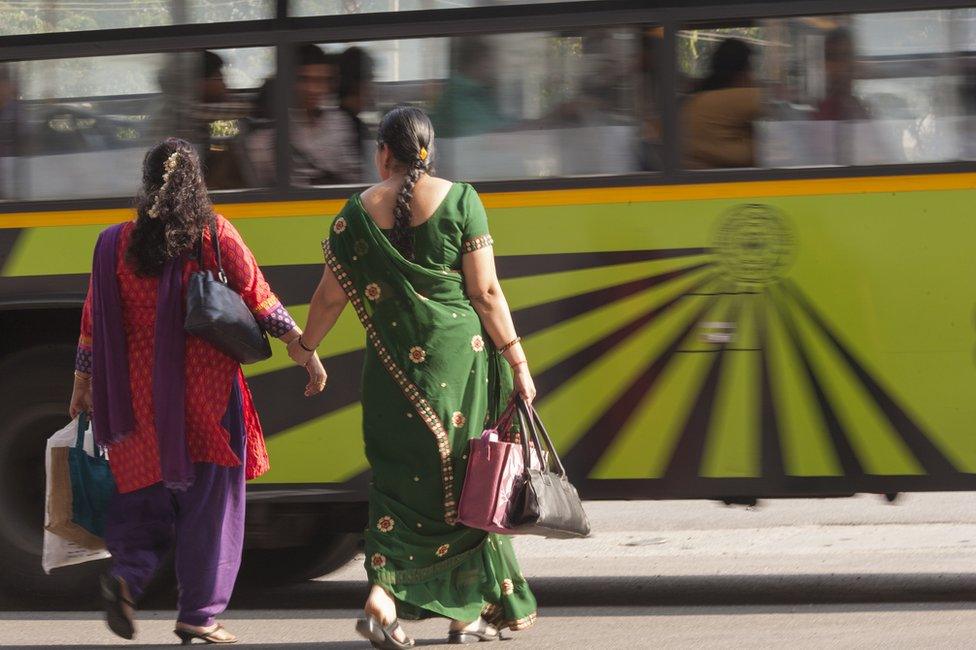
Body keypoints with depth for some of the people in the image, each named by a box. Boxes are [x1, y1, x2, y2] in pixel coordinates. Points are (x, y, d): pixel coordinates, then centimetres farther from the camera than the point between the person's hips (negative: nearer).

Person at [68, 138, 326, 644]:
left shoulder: (117, 244, 2)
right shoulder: (214, 235, -4)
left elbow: (94, 322, 6)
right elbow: (260, 302, -3)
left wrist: (82, 385, 16)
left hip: (140, 393, 2)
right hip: (206, 391, -2)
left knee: (148, 493, 14)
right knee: (208, 499, 6)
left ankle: (127, 574, -11)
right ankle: (198, 614, 6)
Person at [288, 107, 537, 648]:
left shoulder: (359, 212, 1)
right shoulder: (459, 200, -4)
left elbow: (331, 295, 6)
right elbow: (486, 292, -6)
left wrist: (305, 346, 24)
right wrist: (516, 358, 1)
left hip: (392, 367, 1)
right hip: (459, 357, -1)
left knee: (399, 477, 11)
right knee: (460, 476, 10)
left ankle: (382, 594, -7)